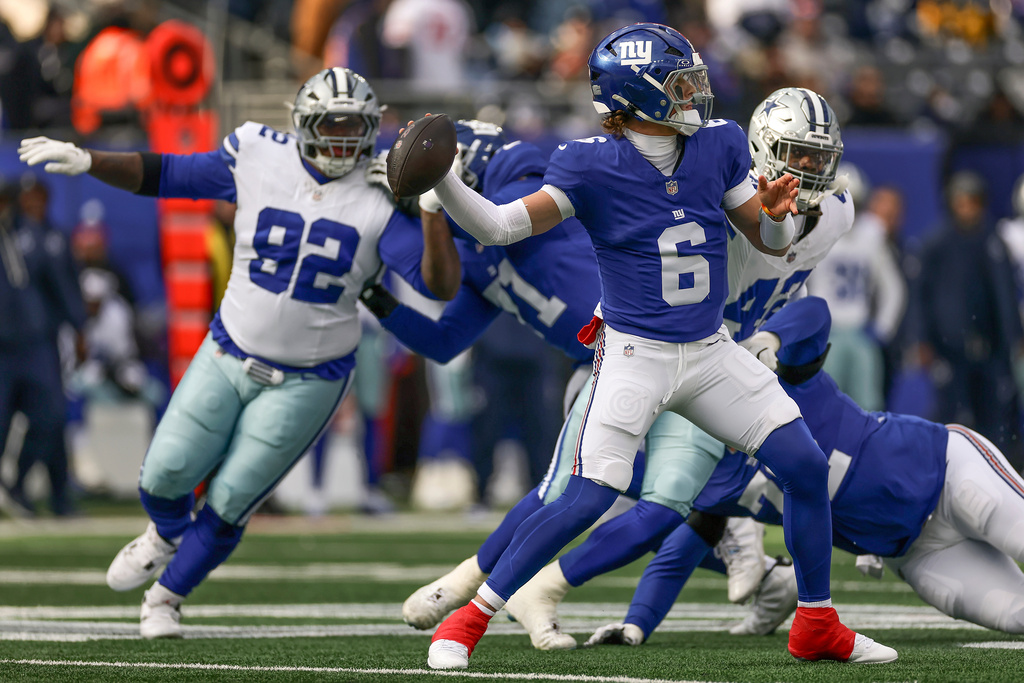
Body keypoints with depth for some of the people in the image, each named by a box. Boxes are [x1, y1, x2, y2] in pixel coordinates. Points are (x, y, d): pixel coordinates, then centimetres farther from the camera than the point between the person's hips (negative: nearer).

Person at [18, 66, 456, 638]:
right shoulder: (259, 161, -9)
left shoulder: (380, 201, -13)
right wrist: (86, 161, -12)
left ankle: (168, 597, 27)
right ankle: (167, 536, 36)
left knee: (230, 501, 1)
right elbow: (162, 175, 1)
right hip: (230, 355, 2)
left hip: (308, 381, -2)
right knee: (165, 475, -1)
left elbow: (436, 280, -22)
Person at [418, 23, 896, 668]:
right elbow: (500, 226, -20)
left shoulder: (717, 145, -1)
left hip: (710, 351, 5)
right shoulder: (593, 166, -14)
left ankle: (818, 626, 16)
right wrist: (441, 179, -36)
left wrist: (778, 211, -15)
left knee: (808, 468, 0)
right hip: (634, 354, -5)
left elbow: (771, 242, 8)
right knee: (587, 500, -16)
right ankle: (467, 621, -4)